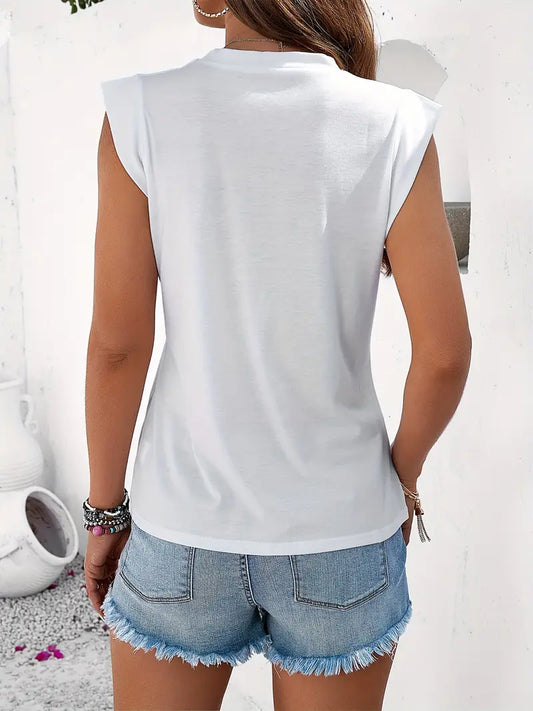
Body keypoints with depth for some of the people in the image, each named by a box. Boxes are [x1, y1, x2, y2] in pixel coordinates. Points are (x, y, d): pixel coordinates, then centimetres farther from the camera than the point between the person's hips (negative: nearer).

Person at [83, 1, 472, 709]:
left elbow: (117, 345, -9)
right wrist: (403, 475, 8)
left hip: (183, 526, 0)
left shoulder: (141, 113, -10)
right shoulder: (396, 128, -9)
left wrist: (106, 510, 4)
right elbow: (444, 354, -10)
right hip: (341, 529, 1)